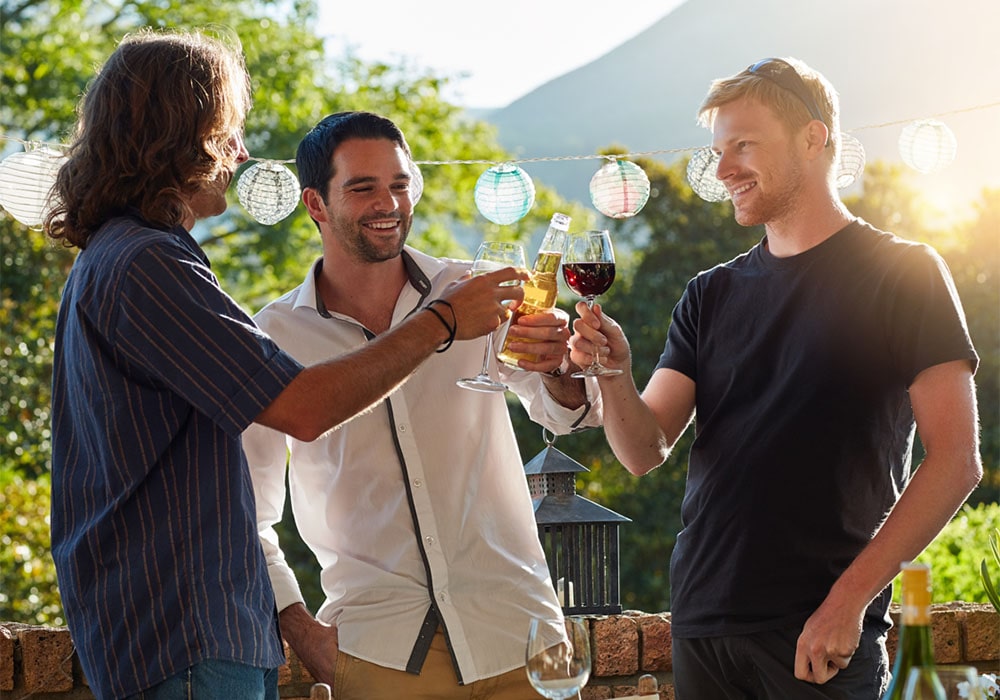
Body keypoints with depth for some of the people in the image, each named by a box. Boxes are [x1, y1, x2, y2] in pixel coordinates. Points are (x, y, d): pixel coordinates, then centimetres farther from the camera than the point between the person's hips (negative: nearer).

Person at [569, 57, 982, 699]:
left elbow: (955, 461, -9)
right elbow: (646, 450, 7)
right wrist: (615, 375, -14)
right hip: (702, 620, 5)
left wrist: (850, 598, -15)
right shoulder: (712, 296, 14)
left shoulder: (902, 274, -1)